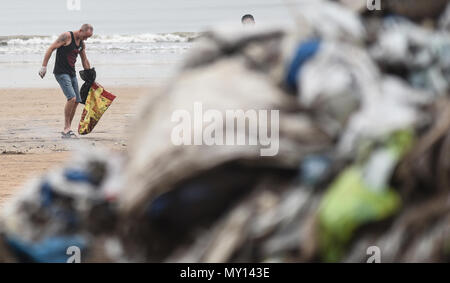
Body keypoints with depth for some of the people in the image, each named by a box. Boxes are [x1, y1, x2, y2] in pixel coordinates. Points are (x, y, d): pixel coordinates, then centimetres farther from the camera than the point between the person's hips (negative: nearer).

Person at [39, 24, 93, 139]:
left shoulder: (82, 44, 11)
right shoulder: (66, 37, -13)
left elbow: (85, 61, 22)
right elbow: (51, 49, -14)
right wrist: (44, 66, -19)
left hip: (72, 73, 8)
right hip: (61, 72, -8)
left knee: (76, 101, 6)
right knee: (72, 98, -21)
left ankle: (68, 129, 15)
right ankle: (66, 129, -16)